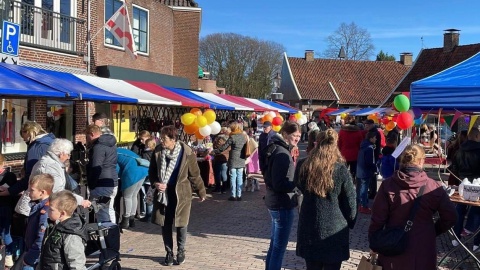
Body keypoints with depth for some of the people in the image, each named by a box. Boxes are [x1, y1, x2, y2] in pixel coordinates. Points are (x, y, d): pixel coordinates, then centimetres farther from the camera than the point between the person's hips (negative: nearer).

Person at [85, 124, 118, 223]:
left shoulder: (98, 147, -15)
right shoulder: (111, 143, 15)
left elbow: (96, 168, -22)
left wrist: (91, 185, -15)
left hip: (102, 186, -10)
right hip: (112, 182, 10)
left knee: (103, 214, -7)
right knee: (109, 210, 19)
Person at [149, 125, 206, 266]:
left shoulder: (187, 153, -14)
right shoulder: (158, 151, -4)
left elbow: (195, 175, -4)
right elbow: (152, 171, 8)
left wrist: (201, 192, 4)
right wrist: (155, 183, -10)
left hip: (181, 193, -3)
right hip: (163, 192, 3)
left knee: (181, 224, 5)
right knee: (165, 224, 8)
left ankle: (181, 251, 26)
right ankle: (169, 252, 25)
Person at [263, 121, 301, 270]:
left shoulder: (277, 149, 10)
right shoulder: (282, 154, -20)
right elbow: (280, 184, -24)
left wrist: (296, 181, 9)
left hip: (276, 202, 10)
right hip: (282, 205, -10)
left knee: (274, 245, 19)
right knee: (279, 247, -1)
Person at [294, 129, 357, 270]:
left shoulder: (302, 165, -5)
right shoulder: (341, 170, -14)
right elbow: (350, 202, -7)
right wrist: (350, 223, 9)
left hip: (309, 229, 3)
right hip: (334, 230, -3)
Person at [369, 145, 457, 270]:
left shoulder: (388, 185, -12)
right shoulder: (434, 187, -11)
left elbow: (378, 218, -9)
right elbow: (450, 217, -3)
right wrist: (434, 231, 14)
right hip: (423, 251, 0)